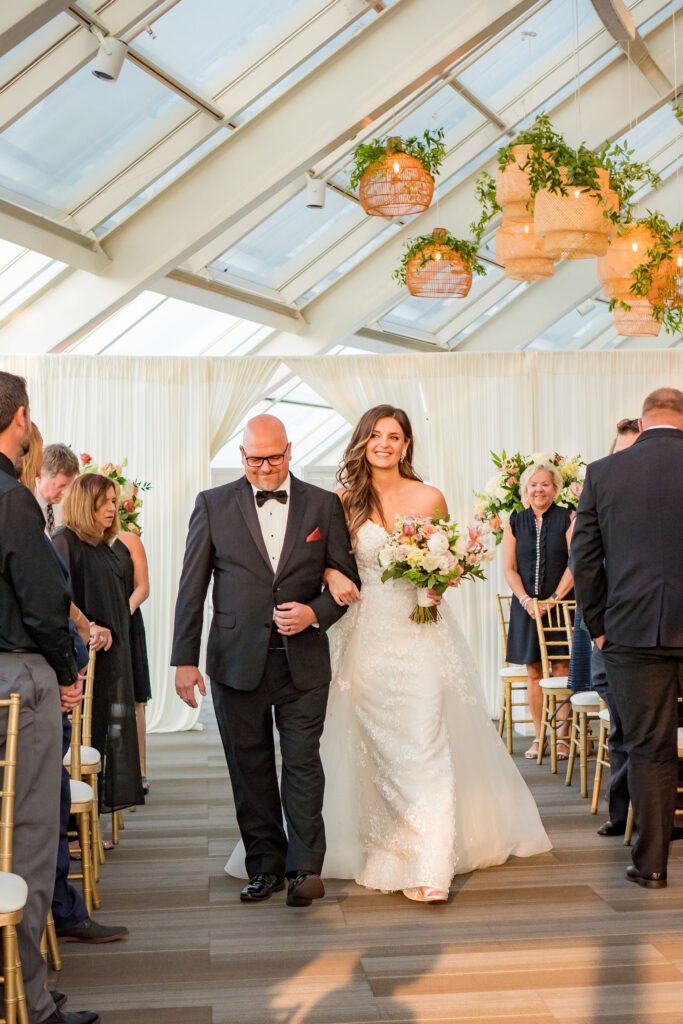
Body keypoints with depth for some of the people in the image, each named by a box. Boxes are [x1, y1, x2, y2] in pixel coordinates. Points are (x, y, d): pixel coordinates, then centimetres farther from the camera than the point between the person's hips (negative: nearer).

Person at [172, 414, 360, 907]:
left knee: (303, 763, -1)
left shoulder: (324, 505, 4)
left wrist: (315, 613, -12)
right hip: (237, 660, 1)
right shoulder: (213, 504, 3)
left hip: (303, 659, 0)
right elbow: (192, 588, 2)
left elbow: (347, 578, 7)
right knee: (250, 769, 8)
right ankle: (265, 866, 21)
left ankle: (305, 868, 9)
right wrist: (185, 659, -3)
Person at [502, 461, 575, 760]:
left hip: (561, 605, -2)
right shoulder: (515, 522, 8)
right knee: (533, 673, 5)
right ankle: (538, 736, 13)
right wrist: (526, 600, -8)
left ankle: (562, 736, 5)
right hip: (527, 606, 3)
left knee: (561, 670, -3)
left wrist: (554, 598, -13)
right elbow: (509, 568, 5)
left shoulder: (567, 519, -1)